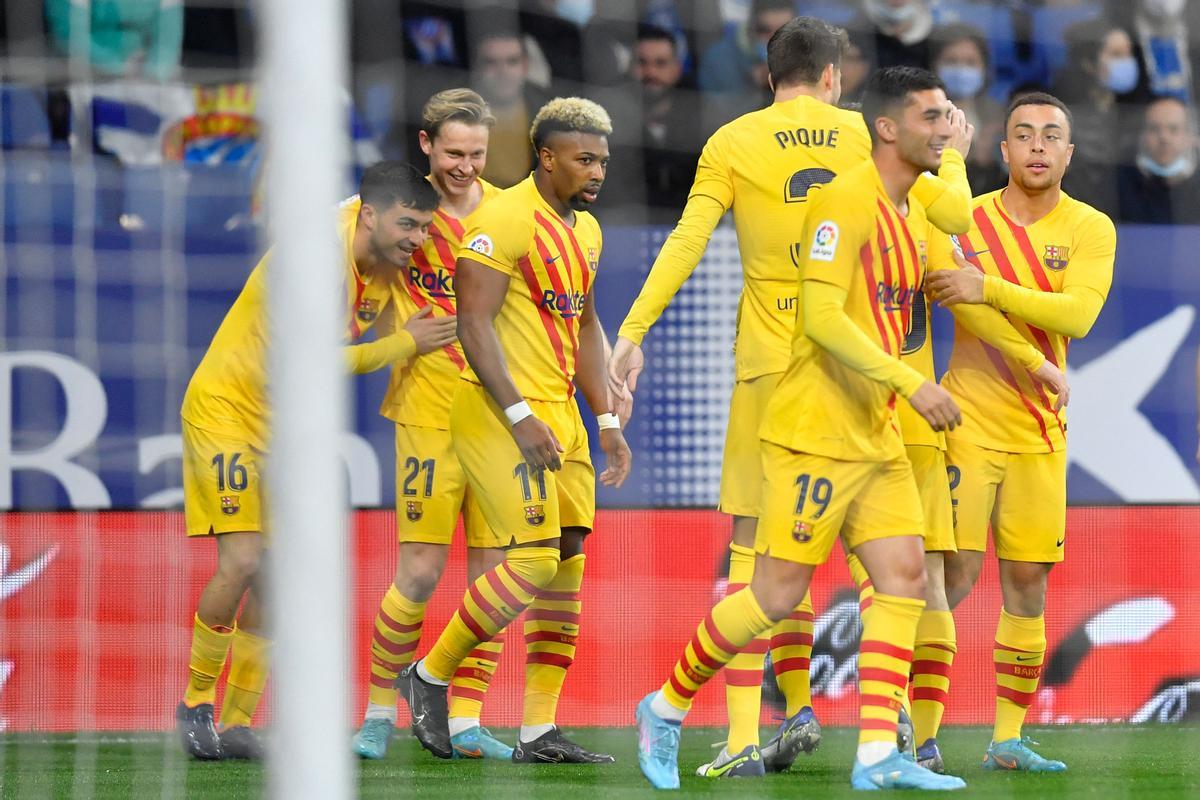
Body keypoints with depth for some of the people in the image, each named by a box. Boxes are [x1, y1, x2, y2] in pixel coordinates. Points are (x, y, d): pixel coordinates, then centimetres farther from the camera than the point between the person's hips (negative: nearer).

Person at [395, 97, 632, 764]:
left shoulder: (586, 230, 15)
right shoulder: (506, 220, -14)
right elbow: (474, 323, -18)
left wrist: (607, 421, 17)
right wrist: (520, 418, -22)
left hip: (560, 414, 9)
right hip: (501, 410, -9)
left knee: (568, 565, 5)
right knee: (534, 560, -14)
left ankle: (539, 731, 8)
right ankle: (430, 676, 3)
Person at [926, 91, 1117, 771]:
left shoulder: (1090, 229, -1)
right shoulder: (966, 220, 0)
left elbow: (1078, 314, -16)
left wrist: (989, 289, -25)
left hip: (1041, 430, 2)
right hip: (968, 423, -2)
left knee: (1027, 583, 4)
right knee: (956, 571, -9)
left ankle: (1009, 738, 12)